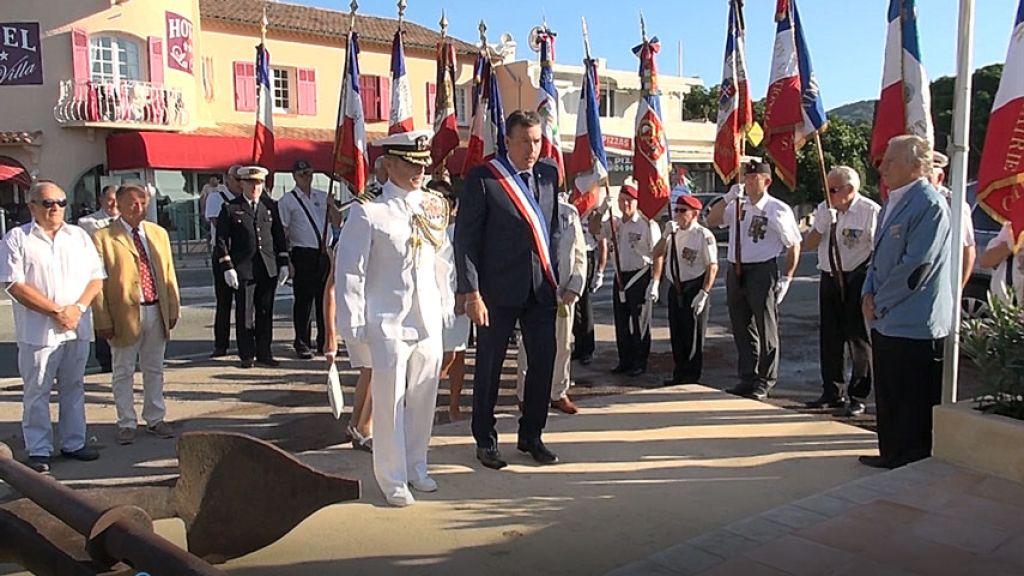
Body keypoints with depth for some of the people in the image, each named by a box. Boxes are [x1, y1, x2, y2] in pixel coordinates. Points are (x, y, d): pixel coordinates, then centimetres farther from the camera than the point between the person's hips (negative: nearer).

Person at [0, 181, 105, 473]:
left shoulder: (79, 236, 10)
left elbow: (96, 277, 8)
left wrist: (78, 308, -9)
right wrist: (56, 311, -15)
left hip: (77, 329, 4)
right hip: (38, 331, -4)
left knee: (74, 388, 12)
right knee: (37, 392, 4)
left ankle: (73, 443, 23)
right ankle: (38, 451, 13)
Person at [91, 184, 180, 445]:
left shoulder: (159, 233, 9)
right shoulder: (103, 238, -6)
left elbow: (169, 273, 11)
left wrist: (173, 308, 6)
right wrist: (103, 320, -11)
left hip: (156, 311, 4)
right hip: (124, 314, -4)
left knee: (154, 370, 14)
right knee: (123, 372, 8)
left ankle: (155, 419, 26)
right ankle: (127, 423, 20)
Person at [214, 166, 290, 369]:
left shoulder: (271, 207, 12)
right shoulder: (230, 208, 1)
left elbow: (279, 236, 16)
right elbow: (221, 239, -1)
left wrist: (283, 264, 9)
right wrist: (227, 267, -8)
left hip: (268, 269, 3)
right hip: (243, 270, -3)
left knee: (266, 313, 8)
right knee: (244, 314, 2)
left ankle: (264, 353, 17)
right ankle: (247, 355, 13)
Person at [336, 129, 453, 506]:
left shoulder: (434, 206, 8)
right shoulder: (368, 212, -8)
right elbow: (349, 270, -8)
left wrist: (446, 305, 16)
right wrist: (353, 324, -10)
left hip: (429, 320, 5)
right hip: (388, 323, -5)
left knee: (424, 398, 13)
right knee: (390, 401, 1)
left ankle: (416, 466, 31)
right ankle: (393, 479, 16)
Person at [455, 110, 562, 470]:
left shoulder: (549, 175, 9)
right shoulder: (482, 179, -7)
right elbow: (465, 238, -9)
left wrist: (554, 274, 10)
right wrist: (471, 293, -14)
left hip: (541, 289, 5)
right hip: (499, 290, -5)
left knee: (543, 363, 9)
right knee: (489, 368, 7)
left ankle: (531, 436, 27)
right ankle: (485, 441, 22)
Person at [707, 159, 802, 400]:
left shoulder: (778, 210, -4)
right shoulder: (737, 206, 11)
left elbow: (794, 245, 0)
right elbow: (712, 220, 4)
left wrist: (786, 278, -5)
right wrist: (728, 197, -6)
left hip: (762, 272, -5)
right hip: (735, 272, 5)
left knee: (765, 328, 1)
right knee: (741, 328, 11)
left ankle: (764, 382, 12)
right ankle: (747, 378, 23)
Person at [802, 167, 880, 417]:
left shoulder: (870, 211, -12)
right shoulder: (824, 209, 7)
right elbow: (808, 245, 8)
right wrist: (822, 226, -11)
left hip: (856, 279, -6)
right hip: (829, 278, 7)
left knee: (858, 338, -1)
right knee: (829, 337, 12)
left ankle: (858, 397, 8)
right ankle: (832, 392, 25)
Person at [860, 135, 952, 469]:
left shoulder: (930, 205, -16)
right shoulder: (894, 203, 14)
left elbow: (915, 268, -21)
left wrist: (880, 303, -11)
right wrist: (869, 294, 3)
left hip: (915, 327, -9)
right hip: (886, 322, 10)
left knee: (914, 405, 3)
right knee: (887, 398, 18)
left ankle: (915, 464, 15)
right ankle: (891, 455, 31)